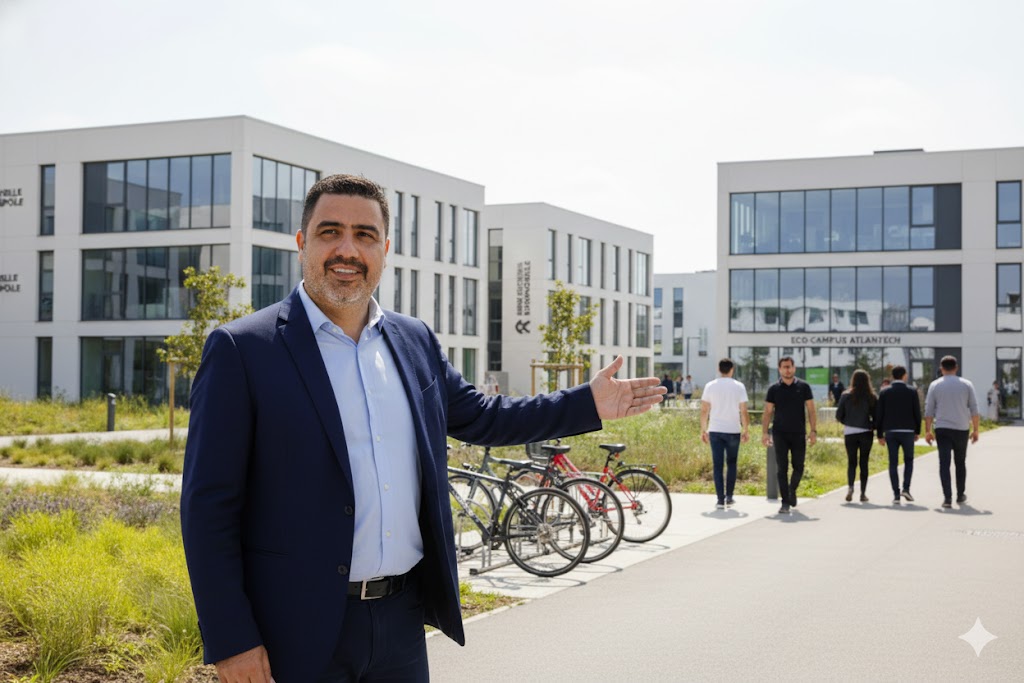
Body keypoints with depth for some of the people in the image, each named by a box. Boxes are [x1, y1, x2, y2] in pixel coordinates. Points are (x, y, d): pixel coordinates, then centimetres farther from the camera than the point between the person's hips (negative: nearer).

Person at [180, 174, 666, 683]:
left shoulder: (415, 341, 8)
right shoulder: (242, 349, -9)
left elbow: (480, 417, 22)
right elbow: (209, 507, -10)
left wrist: (589, 404, 16)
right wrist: (231, 641, -13)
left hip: (403, 620, 5)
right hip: (300, 633, -5)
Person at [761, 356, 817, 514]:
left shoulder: (803, 387, 3)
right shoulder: (774, 389, 3)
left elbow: (811, 410, 3)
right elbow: (768, 412, 3)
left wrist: (813, 431, -6)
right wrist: (764, 432, -6)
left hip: (799, 434, 1)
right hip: (780, 434, -1)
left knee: (798, 468, 5)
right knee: (782, 469, -4)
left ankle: (792, 489, 34)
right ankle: (785, 503, -1)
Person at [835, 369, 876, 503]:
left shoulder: (846, 396, -3)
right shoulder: (871, 397, -5)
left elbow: (839, 415, 0)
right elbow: (876, 416, -5)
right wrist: (872, 426, 12)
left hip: (849, 433, 0)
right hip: (866, 433, 0)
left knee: (851, 462, 8)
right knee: (864, 462, 8)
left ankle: (850, 487, -14)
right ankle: (863, 493, 8)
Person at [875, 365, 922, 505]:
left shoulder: (884, 392, 2)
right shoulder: (912, 392, -1)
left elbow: (879, 414, 1)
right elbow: (917, 413, 0)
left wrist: (880, 435, 7)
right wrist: (917, 431, 12)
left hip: (890, 432, 1)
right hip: (907, 431, -1)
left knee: (893, 463, 4)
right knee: (908, 460, 16)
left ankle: (896, 494, 0)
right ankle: (906, 488, 0)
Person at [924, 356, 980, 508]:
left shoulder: (935, 385, 2)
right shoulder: (967, 385, 4)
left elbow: (929, 411, 1)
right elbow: (974, 410, 3)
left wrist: (928, 431, 6)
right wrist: (975, 430, 10)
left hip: (942, 429, -1)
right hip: (961, 429, 1)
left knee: (944, 463, -3)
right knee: (960, 463, 17)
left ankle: (947, 497, -14)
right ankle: (960, 495, 26)